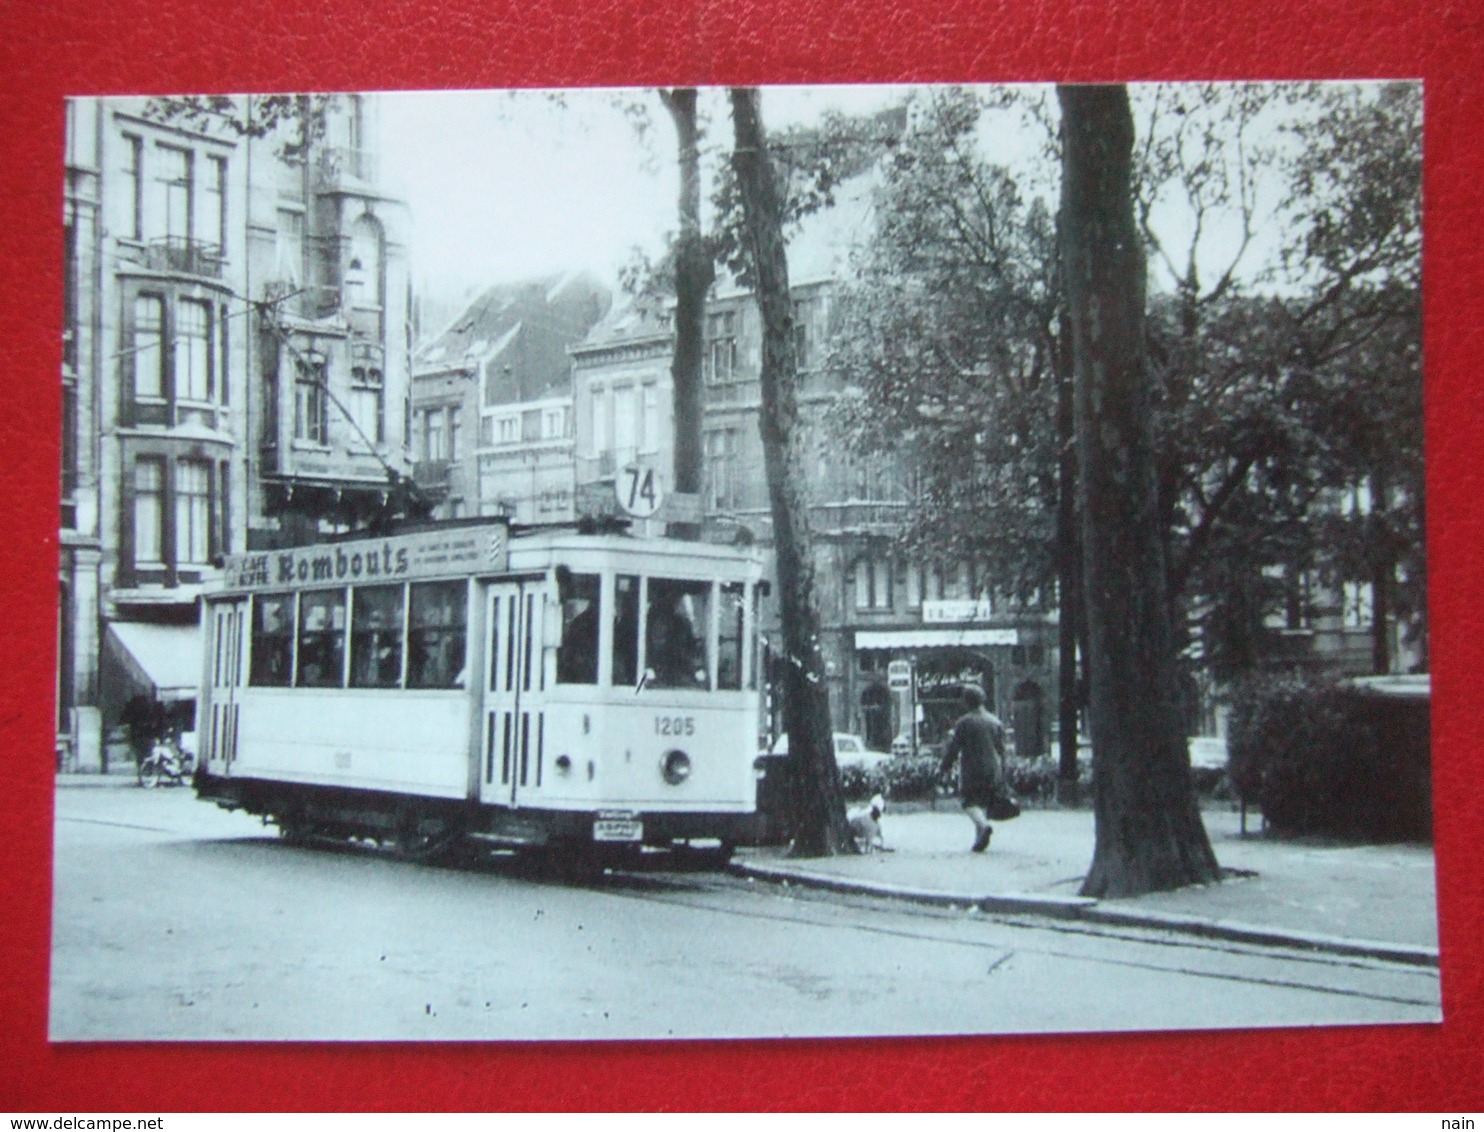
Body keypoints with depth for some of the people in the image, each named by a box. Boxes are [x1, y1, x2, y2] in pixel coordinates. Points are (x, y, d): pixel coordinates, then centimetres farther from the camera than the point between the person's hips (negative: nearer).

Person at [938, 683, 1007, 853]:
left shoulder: (964, 722, -9)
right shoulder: (995, 721, 8)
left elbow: (954, 747, -7)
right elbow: (1001, 748, 12)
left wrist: (944, 767, 3)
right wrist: (1001, 771, 19)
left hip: (972, 770, -5)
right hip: (992, 771, 5)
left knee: (970, 801, 0)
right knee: (983, 802, 13)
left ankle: (983, 825, -27)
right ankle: (979, 839, 11)